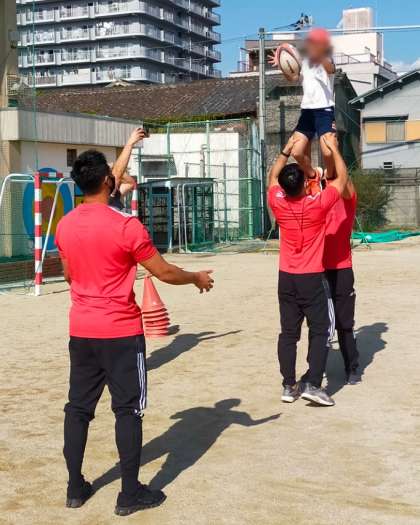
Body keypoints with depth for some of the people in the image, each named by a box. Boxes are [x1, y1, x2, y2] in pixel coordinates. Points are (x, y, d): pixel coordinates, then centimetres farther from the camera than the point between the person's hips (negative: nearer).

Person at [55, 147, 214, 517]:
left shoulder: (65, 226, 3)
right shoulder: (126, 225, -15)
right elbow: (164, 272, -9)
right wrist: (197, 277, 9)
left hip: (81, 330, 6)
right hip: (121, 332, -6)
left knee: (78, 407, 12)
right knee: (128, 409, 3)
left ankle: (75, 488, 21)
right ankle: (130, 494, 8)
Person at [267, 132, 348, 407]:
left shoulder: (278, 204, -5)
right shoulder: (318, 204, -14)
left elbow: (273, 177, 17)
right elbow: (342, 177, -1)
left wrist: (286, 150, 19)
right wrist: (333, 148, 8)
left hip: (287, 278, 4)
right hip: (313, 278, -4)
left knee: (288, 332, 8)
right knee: (321, 331, 3)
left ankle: (289, 386, 10)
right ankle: (313, 384, -5)